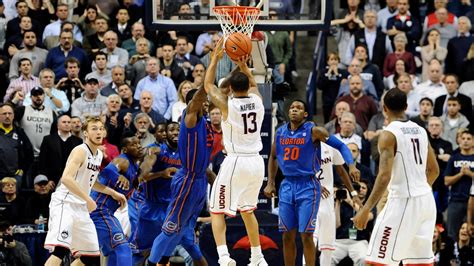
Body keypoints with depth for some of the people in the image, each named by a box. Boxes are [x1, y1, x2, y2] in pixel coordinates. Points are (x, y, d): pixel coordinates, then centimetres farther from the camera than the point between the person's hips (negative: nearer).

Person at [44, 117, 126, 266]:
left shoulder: (99, 155, 14)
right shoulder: (81, 151, -14)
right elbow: (66, 178, -27)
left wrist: (113, 193, 26)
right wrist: (88, 199, -27)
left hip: (81, 208, 9)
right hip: (65, 203, -9)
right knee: (61, 250, -27)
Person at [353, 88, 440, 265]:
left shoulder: (389, 134, -12)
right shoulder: (420, 131, 11)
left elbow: (384, 176, -21)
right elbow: (434, 170, 20)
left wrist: (366, 210, -21)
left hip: (403, 201, -8)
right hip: (426, 199, 8)